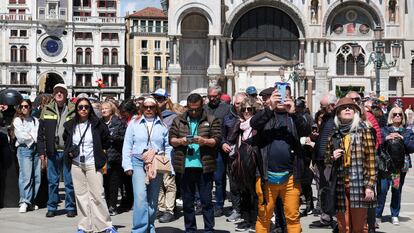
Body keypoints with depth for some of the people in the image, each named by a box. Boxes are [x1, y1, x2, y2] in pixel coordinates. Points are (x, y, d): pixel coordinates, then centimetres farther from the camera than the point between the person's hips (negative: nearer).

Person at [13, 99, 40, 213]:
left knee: (36, 177, -1)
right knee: (26, 176, -13)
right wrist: (33, 137, 5)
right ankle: (24, 202, -10)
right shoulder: (17, 120, 8)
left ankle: (30, 201, 6)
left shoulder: (35, 120, 18)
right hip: (24, 149, -4)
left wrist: (29, 135, -5)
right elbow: (20, 136, -2)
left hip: (36, 149, 4)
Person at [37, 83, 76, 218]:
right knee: (52, 181, 9)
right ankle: (52, 207, 19)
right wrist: (41, 151, 2)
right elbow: (41, 132, 7)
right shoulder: (46, 110, 6)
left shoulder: (73, 110, -1)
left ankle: (70, 207, 15)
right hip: (53, 151, 2)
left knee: (69, 181, 4)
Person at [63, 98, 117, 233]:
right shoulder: (70, 126, 7)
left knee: (97, 195, -6)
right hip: (76, 165, 3)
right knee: (81, 195, 6)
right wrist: (69, 152, 6)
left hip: (93, 164, -3)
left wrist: (101, 154, 4)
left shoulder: (97, 125, -2)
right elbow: (66, 142, 22)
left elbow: (106, 141, 10)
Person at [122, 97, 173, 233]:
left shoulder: (162, 125, 10)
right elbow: (127, 146, 5)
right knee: (140, 196, -15)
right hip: (139, 163, -2)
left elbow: (168, 147, 8)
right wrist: (128, 165, -3)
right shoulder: (134, 123, 7)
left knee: (153, 199, 8)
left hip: (157, 165, 2)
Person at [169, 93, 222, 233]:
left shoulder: (212, 120, 5)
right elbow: (171, 139, 8)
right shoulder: (178, 121, 12)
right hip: (184, 167, 3)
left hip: (204, 167, -2)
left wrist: (204, 141, -19)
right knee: (187, 202, 10)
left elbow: (217, 139, -2)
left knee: (206, 200, 1)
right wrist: (180, 141, -12)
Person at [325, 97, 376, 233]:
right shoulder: (334, 135, 12)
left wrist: (370, 185, -10)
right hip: (340, 186, 3)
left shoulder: (364, 131, 2)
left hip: (359, 185, -3)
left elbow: (371, 160, -3)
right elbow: (326, 159, 21)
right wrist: (332, 157, -2)